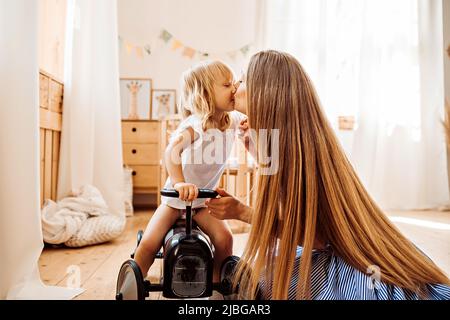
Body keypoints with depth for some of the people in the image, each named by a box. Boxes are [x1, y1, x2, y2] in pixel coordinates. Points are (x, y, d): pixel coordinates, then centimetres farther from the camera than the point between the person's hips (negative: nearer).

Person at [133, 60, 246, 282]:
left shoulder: (233, 120, -7)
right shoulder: (194, 124, -26)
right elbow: (172, 150, -43)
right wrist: (179, 182, -57)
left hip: (204, 199, 4)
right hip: (176, 197, -4)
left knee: (224, 238, -15)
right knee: (148, 244, -10)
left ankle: (217, 282, 13)